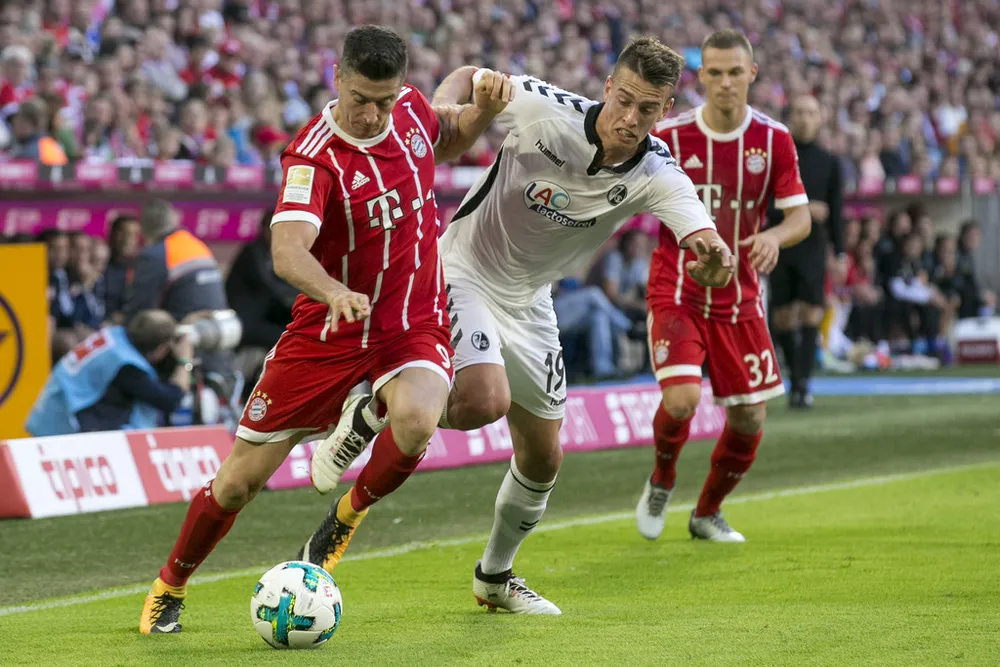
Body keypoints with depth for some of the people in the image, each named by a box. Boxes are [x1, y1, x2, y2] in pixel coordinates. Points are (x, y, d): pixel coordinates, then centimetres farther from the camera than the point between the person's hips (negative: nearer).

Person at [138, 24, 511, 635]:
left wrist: (483, 110, 1)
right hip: (327, 331, -3)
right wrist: (334, 293, -57)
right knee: (241, 477, 3)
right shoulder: (315, 156, -22)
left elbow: (446, 143, 22)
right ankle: (169, 589, 29)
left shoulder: (411, 108, -4)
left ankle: (349, 514, -1)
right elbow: (288, 251, -37)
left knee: (417, 420, -32)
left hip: (413, 326, 3)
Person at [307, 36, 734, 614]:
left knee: (543, 458, 10)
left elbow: (709, 249, -34)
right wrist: (442, 110, -28)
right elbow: (468, 79, -6)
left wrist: (714, 258, -58)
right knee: (485, 401, -30)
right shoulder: (544, 109, -25)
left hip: (528, 304, 5)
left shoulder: (656, 175, -19)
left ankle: (496, 577, 35)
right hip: (463, 273, -5)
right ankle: (367, 414, -2)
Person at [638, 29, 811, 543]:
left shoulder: (773, 139, -2)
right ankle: (660, 482, 11)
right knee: (682, 399, -22)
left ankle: (707, 513, 28)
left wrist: (774, 236, -26)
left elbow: (800, 216, -4)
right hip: (676, 294, -3)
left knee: (749, 418, 2)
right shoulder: (669, 135, -7)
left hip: (740, 300, 3)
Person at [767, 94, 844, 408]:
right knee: (782, 320, 2)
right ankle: (796, 375, 21)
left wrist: (840, 254, 5)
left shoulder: (829, 163, 9)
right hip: (780, 249, 0)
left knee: (810, 314, -11)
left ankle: (802, 387, -14)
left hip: (812, 249, 0)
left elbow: (835, 213, 10)